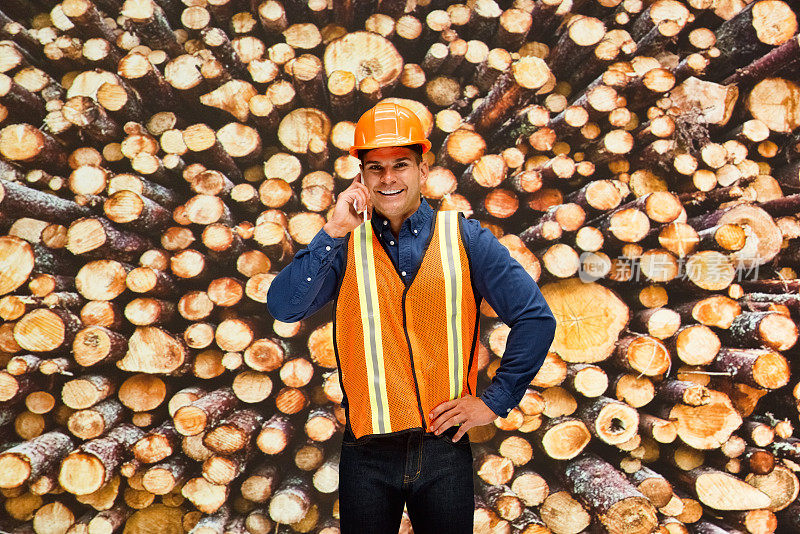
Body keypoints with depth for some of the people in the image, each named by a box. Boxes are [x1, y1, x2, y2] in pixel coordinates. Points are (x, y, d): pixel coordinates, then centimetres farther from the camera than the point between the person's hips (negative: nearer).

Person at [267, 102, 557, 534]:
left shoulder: (465, 239, -1)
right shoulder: (345, 244, 1)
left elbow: (536, 318, -1)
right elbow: (283, 307, -12)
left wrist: (495, 401, -4)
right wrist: (332, 233, -18)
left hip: (445, 448, 0)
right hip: (367, 453, 0)